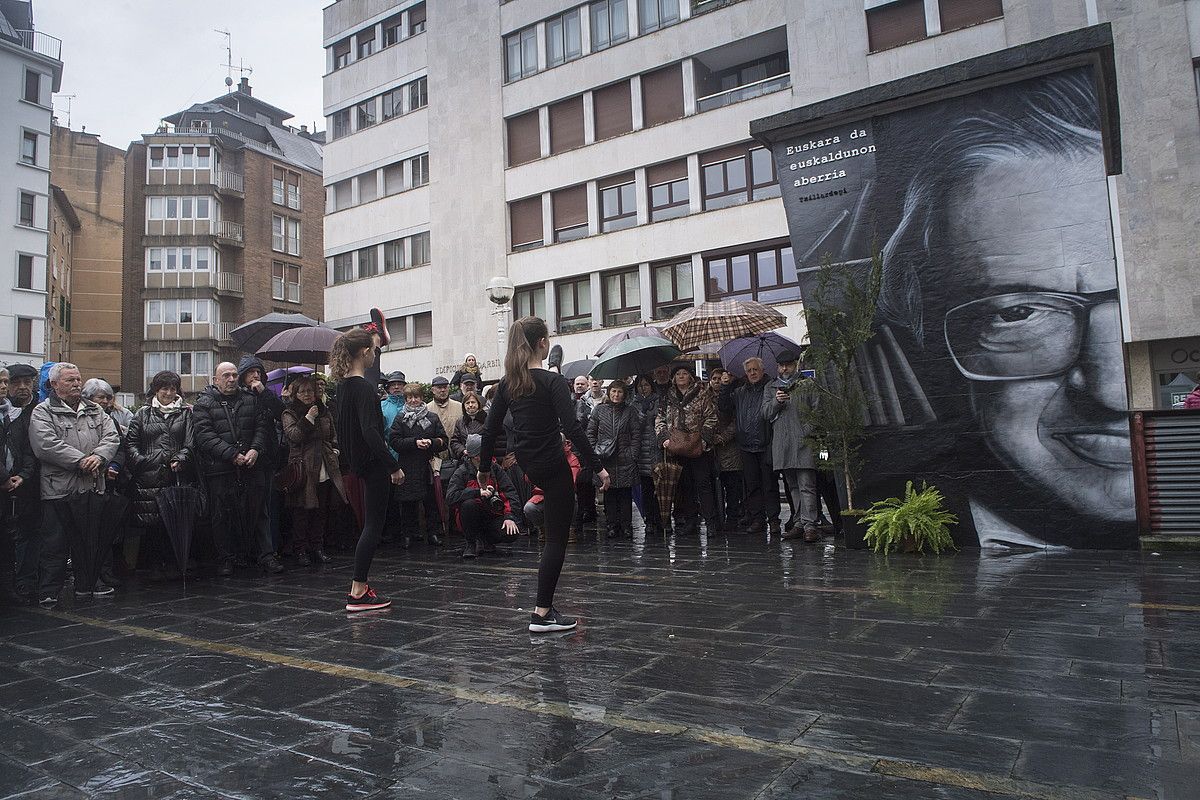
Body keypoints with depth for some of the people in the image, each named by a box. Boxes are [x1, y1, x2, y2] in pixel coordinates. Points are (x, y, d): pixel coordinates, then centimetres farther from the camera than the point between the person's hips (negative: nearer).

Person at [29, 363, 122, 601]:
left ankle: (88, 583, 26)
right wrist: (80, 461, -19)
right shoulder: (43, 412, -1)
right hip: (60, 489, -5)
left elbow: (112, 436, 6)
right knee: (56, 541, 0)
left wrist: (99, 456, -14)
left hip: (93, 486, 5)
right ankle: (49, 592, 11)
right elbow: (46, 445, -15)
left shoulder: (95, 411, 16)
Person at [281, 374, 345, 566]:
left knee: (321, 511, 8)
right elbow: (294, 436, -14)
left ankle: (318, 547, 19)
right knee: (301, 512, -2)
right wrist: (309, 418, -16)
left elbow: (333, 436, 25)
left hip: (325, 470, 4)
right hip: (302, 469, -4)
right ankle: (301, 550, 8)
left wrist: (334, 450, 10)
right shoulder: (289, 413, 2)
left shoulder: (324, 411, 15)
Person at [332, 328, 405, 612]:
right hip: (373, 463, -10)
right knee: (373, 526, -3)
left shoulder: (343, 384, 7)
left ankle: (359, 585, 24)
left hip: (361, 461, 10)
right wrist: (394, 466, -23)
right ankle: (357, 593, 1)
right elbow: (370, 431, -26)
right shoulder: (363, 387, -20)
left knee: (371, 524, 18)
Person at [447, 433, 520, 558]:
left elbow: (510, 492, -1)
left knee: (511, 533, -25)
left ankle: (488, 543, 11)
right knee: (469, 504, -34)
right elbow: (450, 497, -19)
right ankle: (471, 544, -10)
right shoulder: (462, 472, -6)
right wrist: (478, 492, -27)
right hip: (472, 518, -2)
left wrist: (510, 516, -15)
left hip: (493, 515, 2)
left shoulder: (495, 468, 3)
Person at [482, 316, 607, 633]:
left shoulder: (508, 382, -1)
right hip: (552, 466, -7)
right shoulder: (552, 382, -18)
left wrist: (484, 467, 16)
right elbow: (572, 428, -23)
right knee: (556, 539, 1)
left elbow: (490, 429, 4)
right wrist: (598, 467, -17)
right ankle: (542, 613, 4)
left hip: (526, 463, 7)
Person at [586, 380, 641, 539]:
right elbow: (590, 432, 9)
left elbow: (636, 435, 5)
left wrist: (633, 454, -3)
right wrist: (595, 451, 1)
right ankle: (611, 525, 10)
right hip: (605, 460, 0)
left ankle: (626, 526, 8)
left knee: (626, 494, 1)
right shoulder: (599, 410, 8)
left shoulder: (630, 411, 7)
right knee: (609, 494, 2)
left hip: (625, 460, 0)